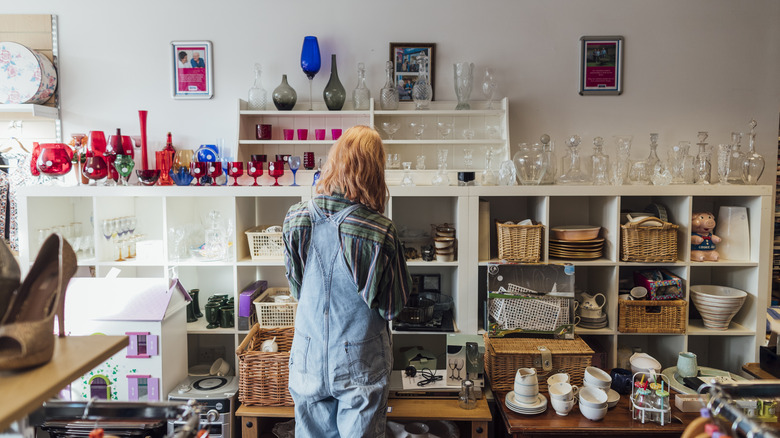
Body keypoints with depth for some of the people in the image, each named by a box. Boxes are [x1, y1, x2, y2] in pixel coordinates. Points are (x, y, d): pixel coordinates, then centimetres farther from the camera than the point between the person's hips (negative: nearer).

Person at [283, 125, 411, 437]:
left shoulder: (296, 221, -11)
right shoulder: (380, 232, -22)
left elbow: (296, 289, 3)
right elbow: (393, 305, -9)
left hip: (309, 358, 3)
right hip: (361, 364, -3)